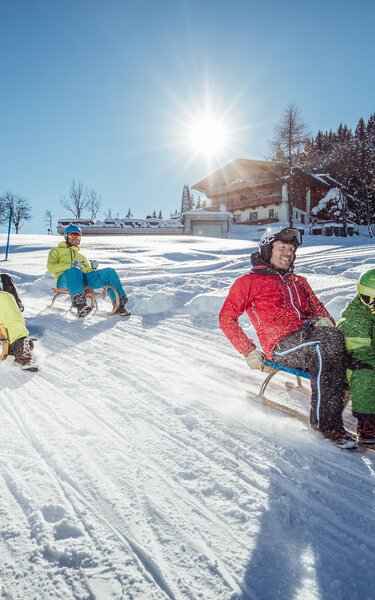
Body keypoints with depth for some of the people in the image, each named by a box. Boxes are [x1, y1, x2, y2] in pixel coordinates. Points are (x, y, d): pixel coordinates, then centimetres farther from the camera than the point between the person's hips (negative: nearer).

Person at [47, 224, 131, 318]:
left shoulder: (80, 255, 40)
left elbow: (88, 271, 28)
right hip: (65, 278, -4)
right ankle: (80, 305, -58)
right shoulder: (56, 251, 27)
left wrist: (93, 268, 3)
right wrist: (71, 265, -9)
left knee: (110, 272, -17)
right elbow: (51, 267, 7)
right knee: (74, 271, -42)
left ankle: (119, 305, -26)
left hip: (84, 279, 4)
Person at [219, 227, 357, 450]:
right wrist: (250, 352, -4)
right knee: (322, 350, -34)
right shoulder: (249, 282, 13)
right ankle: (326, 422, -31)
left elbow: (318, 308, 28)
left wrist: (324, 320, 1)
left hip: (309, 335, 5)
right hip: (282, 346, -5)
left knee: (331, 336, -29)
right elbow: (226, 318, 6)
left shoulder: (299, 282, 31)